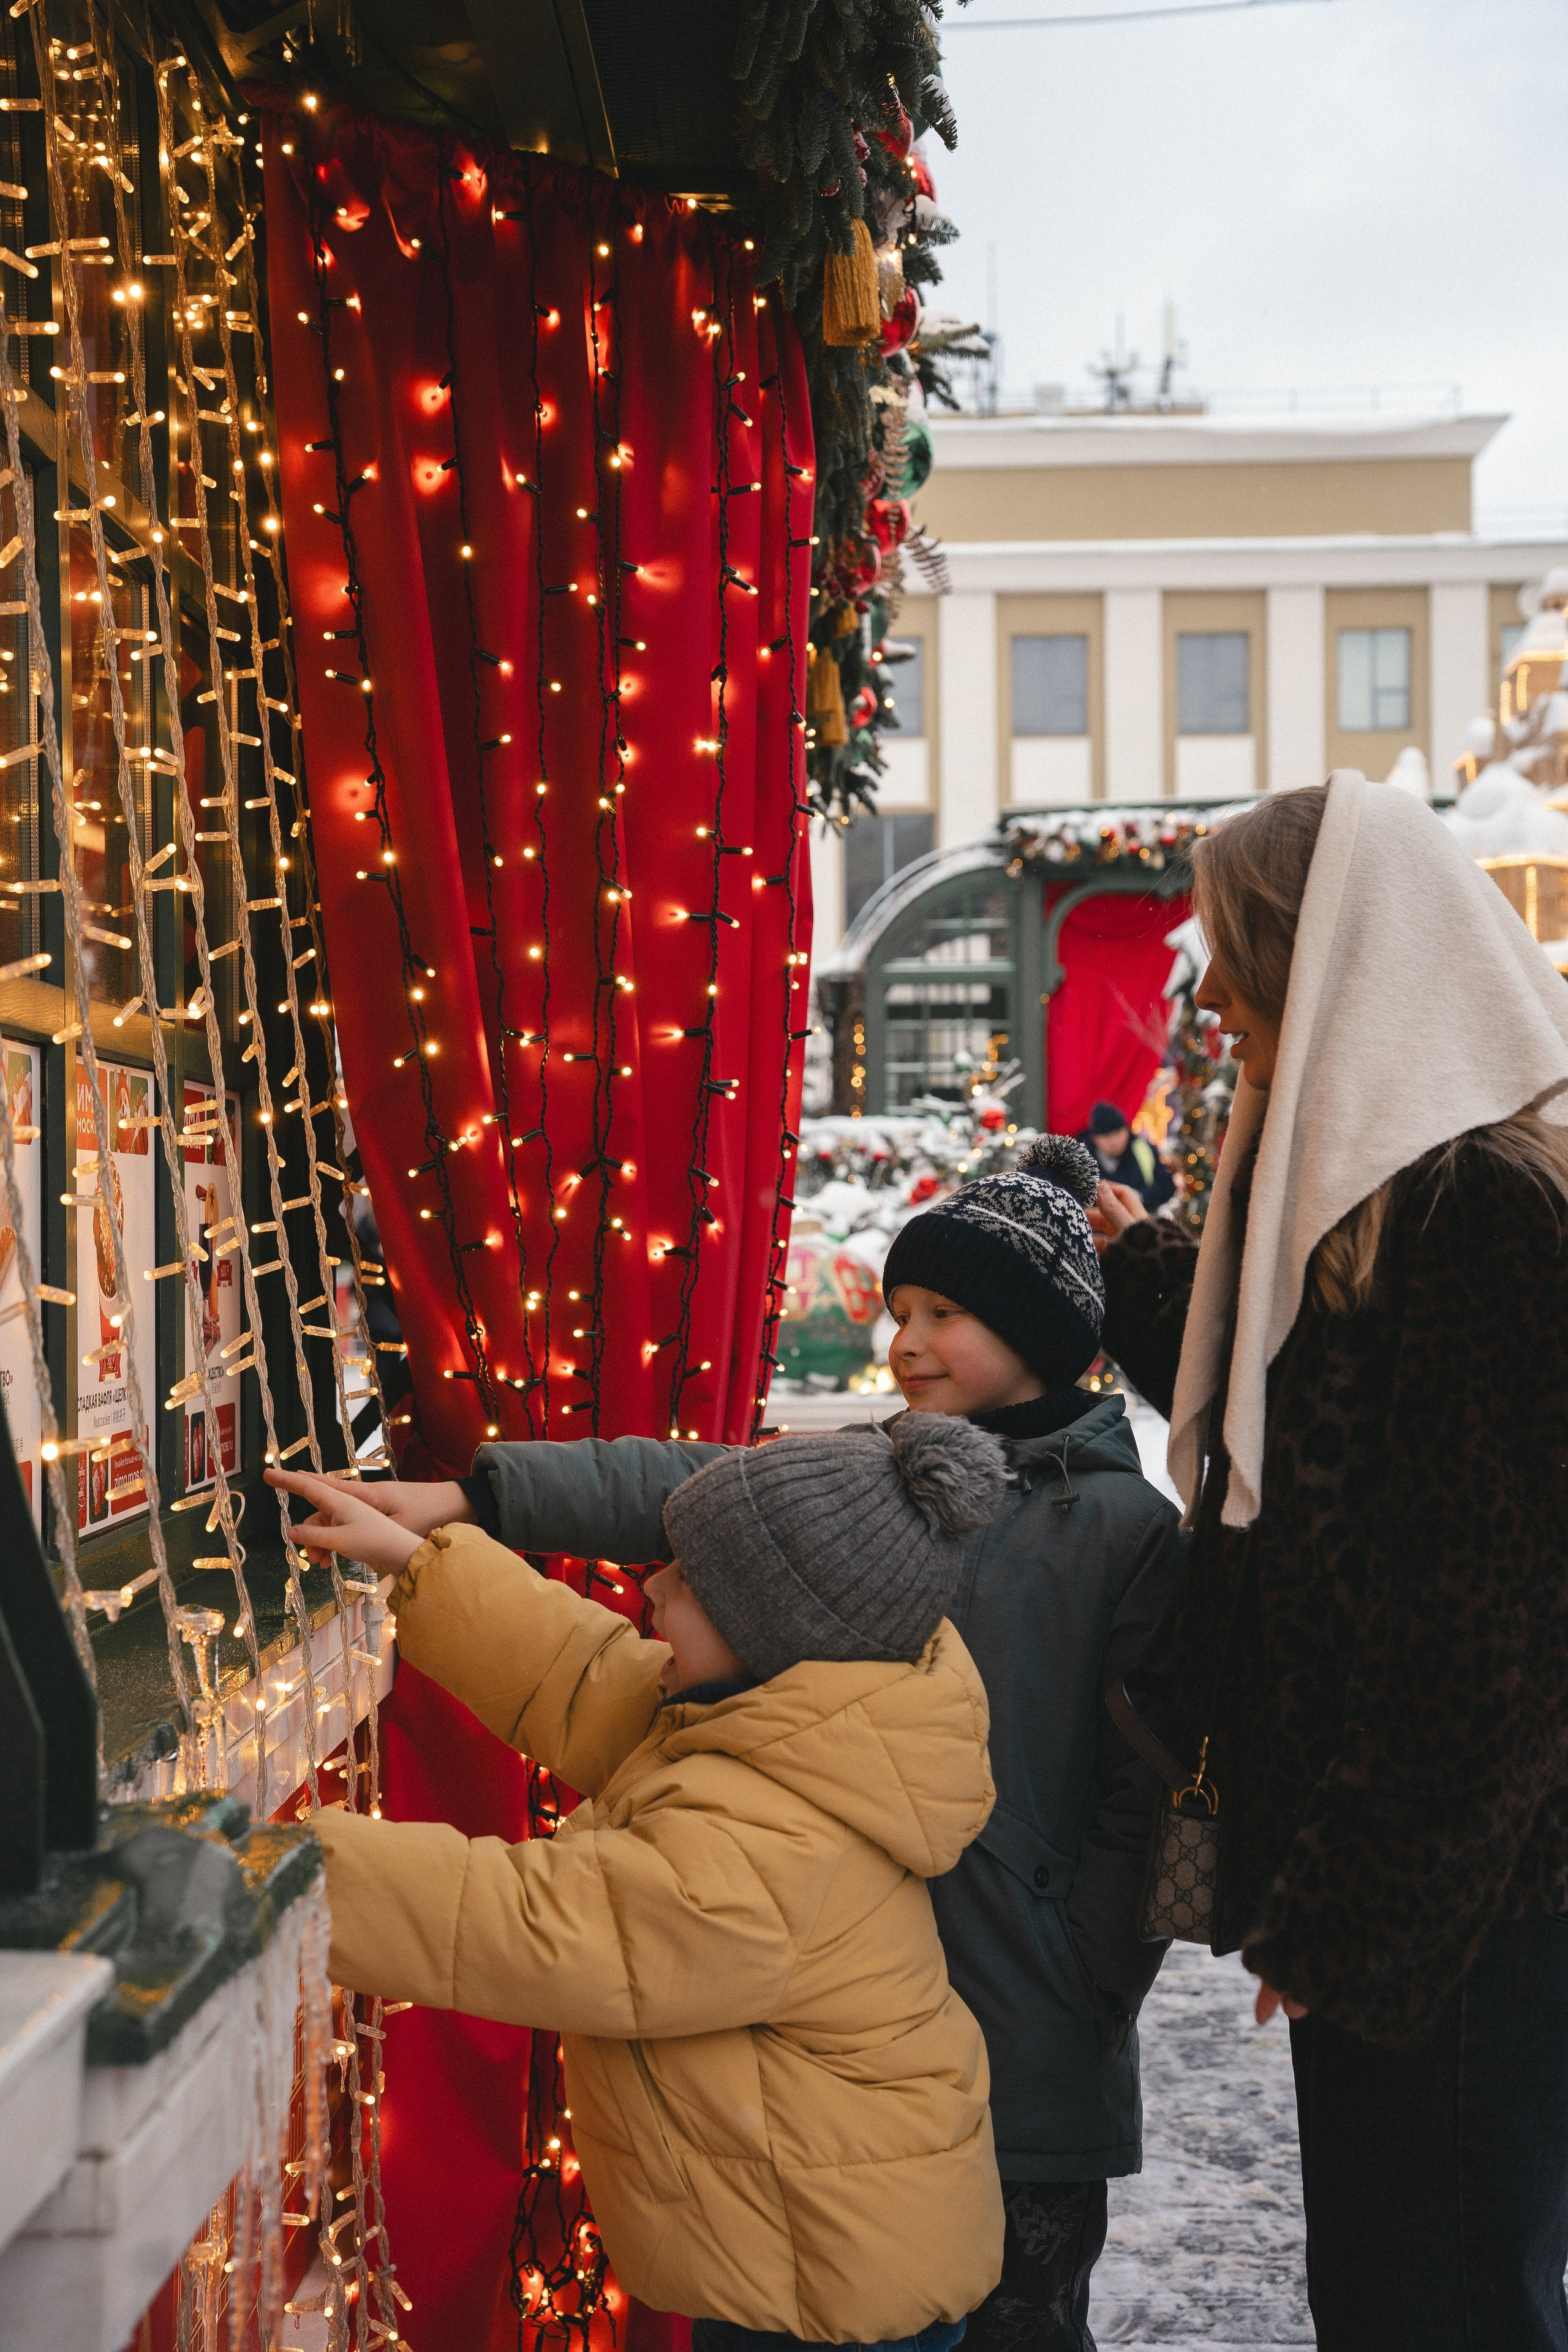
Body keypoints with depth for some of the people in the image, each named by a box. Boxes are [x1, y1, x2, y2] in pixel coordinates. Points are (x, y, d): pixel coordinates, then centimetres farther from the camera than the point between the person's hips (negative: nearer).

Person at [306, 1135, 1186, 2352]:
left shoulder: (1125, 1531, -8)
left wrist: (1079, 1995, -11)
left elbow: (1143, 1798, -8)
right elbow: (678, 1490, -8)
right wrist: (468, 1497, -20)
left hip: (1025, 2054, -4)